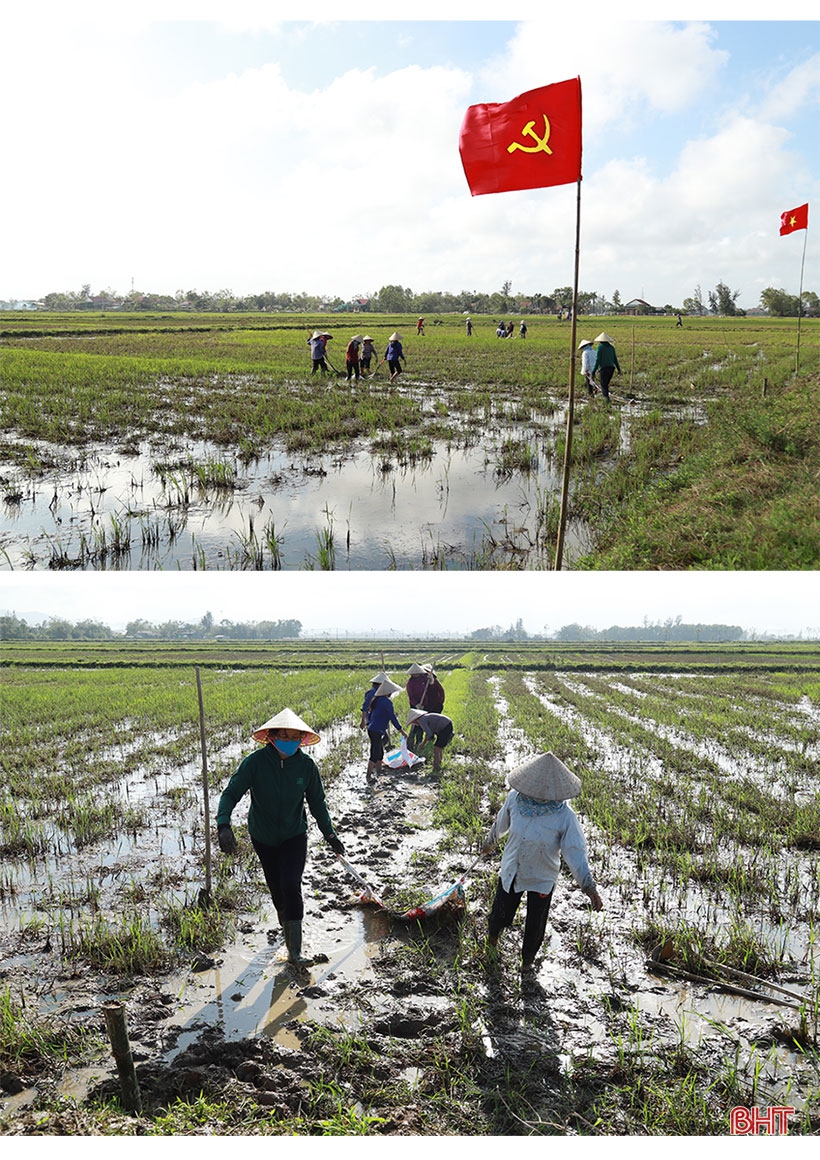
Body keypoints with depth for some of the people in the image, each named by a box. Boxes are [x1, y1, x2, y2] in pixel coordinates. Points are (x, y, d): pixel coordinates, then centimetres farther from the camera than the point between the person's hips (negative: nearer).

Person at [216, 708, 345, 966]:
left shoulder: (306, 765, -14)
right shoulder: (256, 762, -21)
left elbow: (317, 802, 0)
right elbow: (231, 793, -23)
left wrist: (329, 833, 4)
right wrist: (224, 825, -39)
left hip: (294, 835, -1)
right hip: (263, 836, 1)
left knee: (291, 886, -14)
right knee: (276, 887, 16)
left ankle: (294, 951, -6)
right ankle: (286, 925, 46)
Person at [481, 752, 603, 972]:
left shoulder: (564, 815, -25)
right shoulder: (516, 798, -17)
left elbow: (575, 851, -22)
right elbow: (501, 823, 4)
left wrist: (589, 886, -27)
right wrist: (490, 842, 20)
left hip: (542, 880, -2)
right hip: (511, 872, 2)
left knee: (535, 928, 15)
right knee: (500, 916, 17)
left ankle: (528, 960, 47)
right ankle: (492, 938, 54)